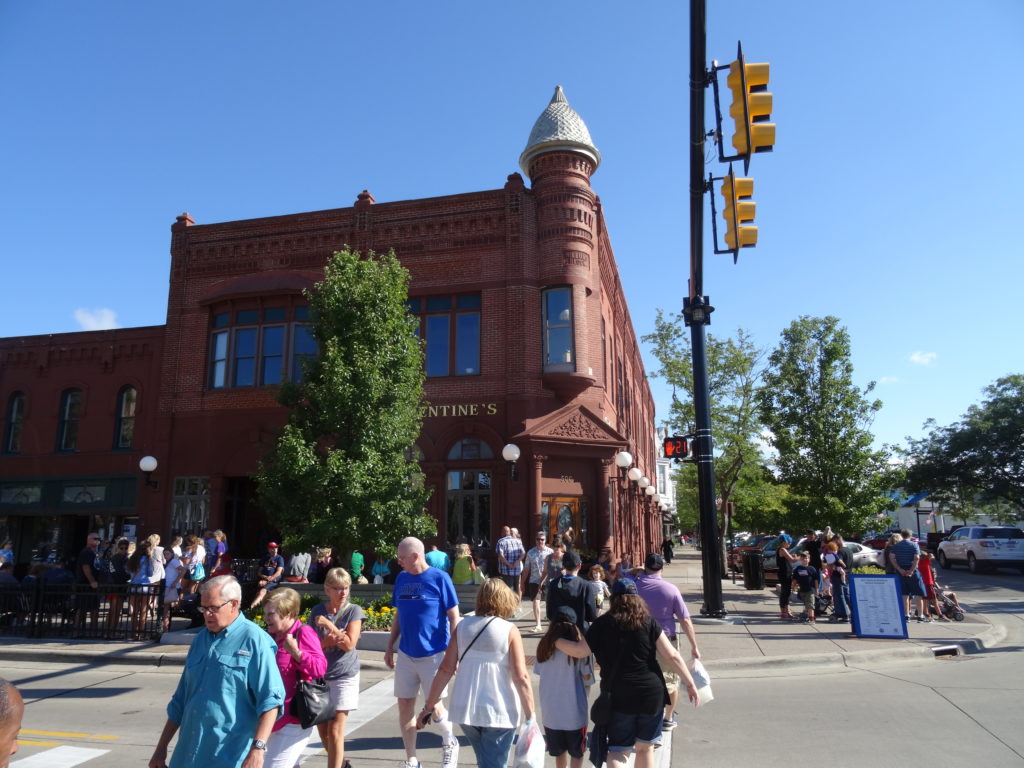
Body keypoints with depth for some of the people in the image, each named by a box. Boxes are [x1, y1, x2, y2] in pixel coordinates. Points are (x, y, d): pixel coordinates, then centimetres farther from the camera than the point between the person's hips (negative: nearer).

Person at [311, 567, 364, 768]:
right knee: (322, 730, 14)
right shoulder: (317, 611, -1)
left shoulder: (353, 611, -9)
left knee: (335, 731, -5)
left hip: (344, 676, -4)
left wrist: (328, 624, -21)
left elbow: (349, 644, -15)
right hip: (319, 676, 4)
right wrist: (329, 640, -22)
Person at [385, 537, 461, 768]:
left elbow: (454, 618, -9)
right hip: (406, 653, 5)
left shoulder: (439, 578, -12)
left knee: (433, 707, 1)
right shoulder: (401, 578, 4)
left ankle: (449, 744, 31)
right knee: (404, 705, 9)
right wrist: (390, 647, 13)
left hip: (433, 654, -5)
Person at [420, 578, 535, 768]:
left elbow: (445, 670, -1)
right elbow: (521, 677, -13)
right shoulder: (509, 630, -9)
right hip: (499, 713, -4)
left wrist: (428, 706, 7)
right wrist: (531, 717, -6)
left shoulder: (463, 626, 1)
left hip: (465, 710, 4)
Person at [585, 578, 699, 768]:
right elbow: (672, 656, -3)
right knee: (645, 748, 20)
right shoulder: (649, 623, -2)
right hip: (651, 693, 1)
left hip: (617, 696, -1)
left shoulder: (601, 625, -3)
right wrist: (690, 684, 5)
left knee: (618, 750, 10)